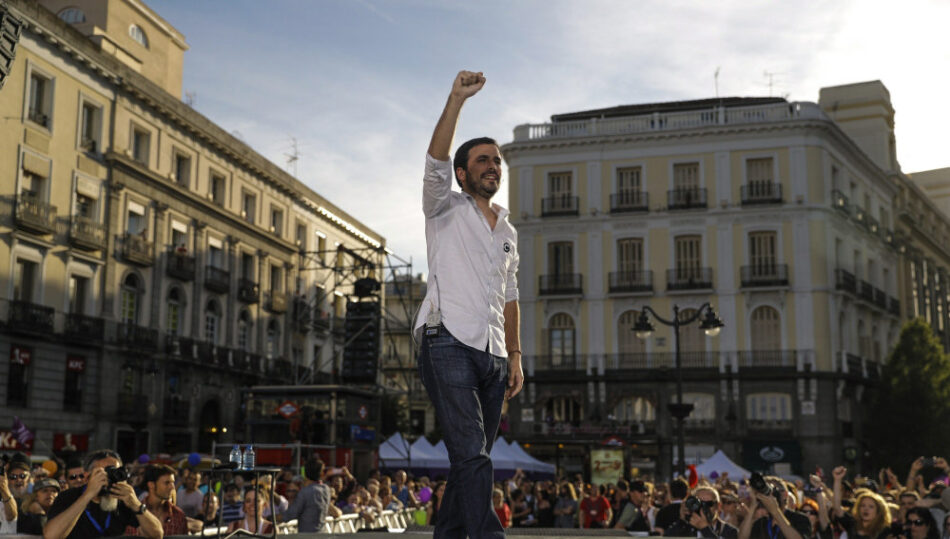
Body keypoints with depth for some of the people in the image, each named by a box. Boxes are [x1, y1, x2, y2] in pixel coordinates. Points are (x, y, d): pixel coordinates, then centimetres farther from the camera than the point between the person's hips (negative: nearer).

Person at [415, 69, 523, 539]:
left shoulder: (508, 231, 23)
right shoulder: (446, 209, 7)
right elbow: (435, 162, -12)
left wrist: (515, 356, 15)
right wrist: (456, 101, -21)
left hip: (492, 355, 6)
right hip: (450, 345, -6)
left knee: (472, 460, 6)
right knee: (471, 454, -17)